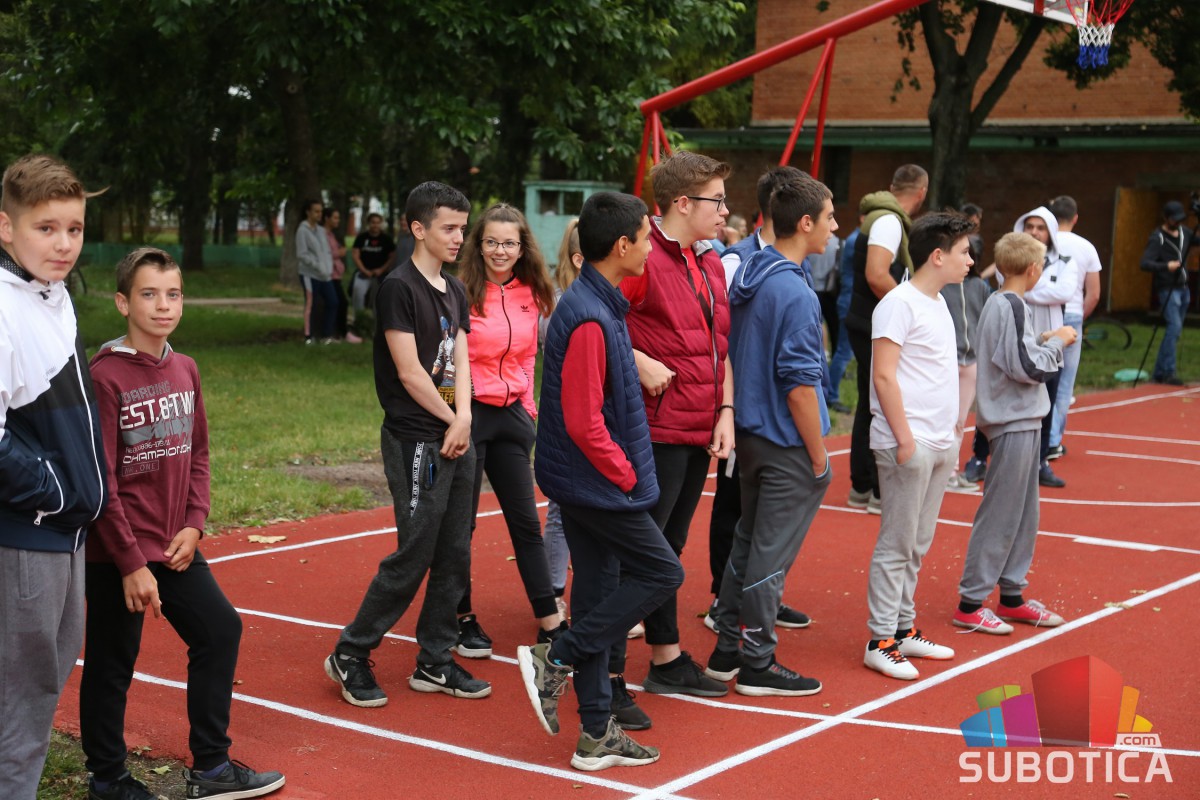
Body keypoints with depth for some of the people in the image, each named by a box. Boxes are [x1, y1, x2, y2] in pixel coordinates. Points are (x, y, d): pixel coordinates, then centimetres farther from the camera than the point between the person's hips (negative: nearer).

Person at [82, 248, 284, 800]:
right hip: (118, 556, -7)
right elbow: (100, 480, -16)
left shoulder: (185, 370, 5)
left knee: (220, 631, 13)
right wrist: (131, 563, -16)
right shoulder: (106, 376, -16)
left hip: (176, 546, 7)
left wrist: (194, 523, -1)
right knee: (112, 664, 5)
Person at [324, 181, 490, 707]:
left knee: (454, 555, 9)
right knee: (413, 555, -6)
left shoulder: (454, 290, 15)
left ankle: (434, 662, 19)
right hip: (416, 442, -8)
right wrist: (450, 420, -5)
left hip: (457, 439, 8)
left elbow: (460, 358, 9)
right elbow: (409, 372, -13)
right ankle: (350, 655, 7)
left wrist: (464, 417, -8)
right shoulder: (399, 288, -10)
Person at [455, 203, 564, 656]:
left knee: (525, 520, 10)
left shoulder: (530, 295, 5)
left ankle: (550, 622, 17)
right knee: (460, 521, 5)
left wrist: (527, 404, 12)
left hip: (511, 415, 6)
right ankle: (463, 619, 19)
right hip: (469, 414, -5)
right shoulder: (462, 293, -12)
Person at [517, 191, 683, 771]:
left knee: (597, 592, 11)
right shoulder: (589, 319, -21)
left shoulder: (598, 305, 11)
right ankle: (555, 661, 2)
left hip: (584, 482, 10)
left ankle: (596, 735, 18)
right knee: (661, 572, 0)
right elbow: (584, 423, -22)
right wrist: (626, 474, -12)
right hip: (598, 482, -10)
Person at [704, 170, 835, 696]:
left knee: (747, 543, 17)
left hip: (751, 432, 9)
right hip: (787, 445, -9)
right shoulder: (794, 291, -21)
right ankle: (757, 665, 11)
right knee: (771, 556, 1)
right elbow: (799, 385, -21)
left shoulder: (748, 273, 6)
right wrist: (819, 455, -14)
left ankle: (728, 648, 25)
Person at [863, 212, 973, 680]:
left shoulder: (938, 303, 15)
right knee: (897, 545, -3)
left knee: (917, 544, 14)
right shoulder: (899, 304, -13)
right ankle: (881, 641, 3)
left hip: (939, 444, 9)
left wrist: (951, 435, 17)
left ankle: (903, 627, 24)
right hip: (909, 444, -9)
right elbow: (884, 377, -17)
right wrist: (905, 439, -18)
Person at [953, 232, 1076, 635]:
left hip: (1020, 421, 10)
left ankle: (1011, 595, 24)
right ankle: (970, 604, 2)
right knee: (999, 515, -4)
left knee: (1023, 514, 15)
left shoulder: (999, 303, 11)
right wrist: (1057, 342, -7)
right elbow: (1027, 368, -20)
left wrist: (1043, 340, 11)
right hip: (1014, 423, -10)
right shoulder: (1013, 307, -17)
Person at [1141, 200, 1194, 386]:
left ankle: (1159, 373, 14)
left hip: (1182, 288, 7)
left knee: (1175, 330, 8)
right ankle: (1168, 372, -18)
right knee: (1174, 326, -19)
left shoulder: (1184, 232, 8)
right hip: (1167, 289, -7)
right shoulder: (1157, 239, -13)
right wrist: (1166, 266, -36)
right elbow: (1145, 263, -22)